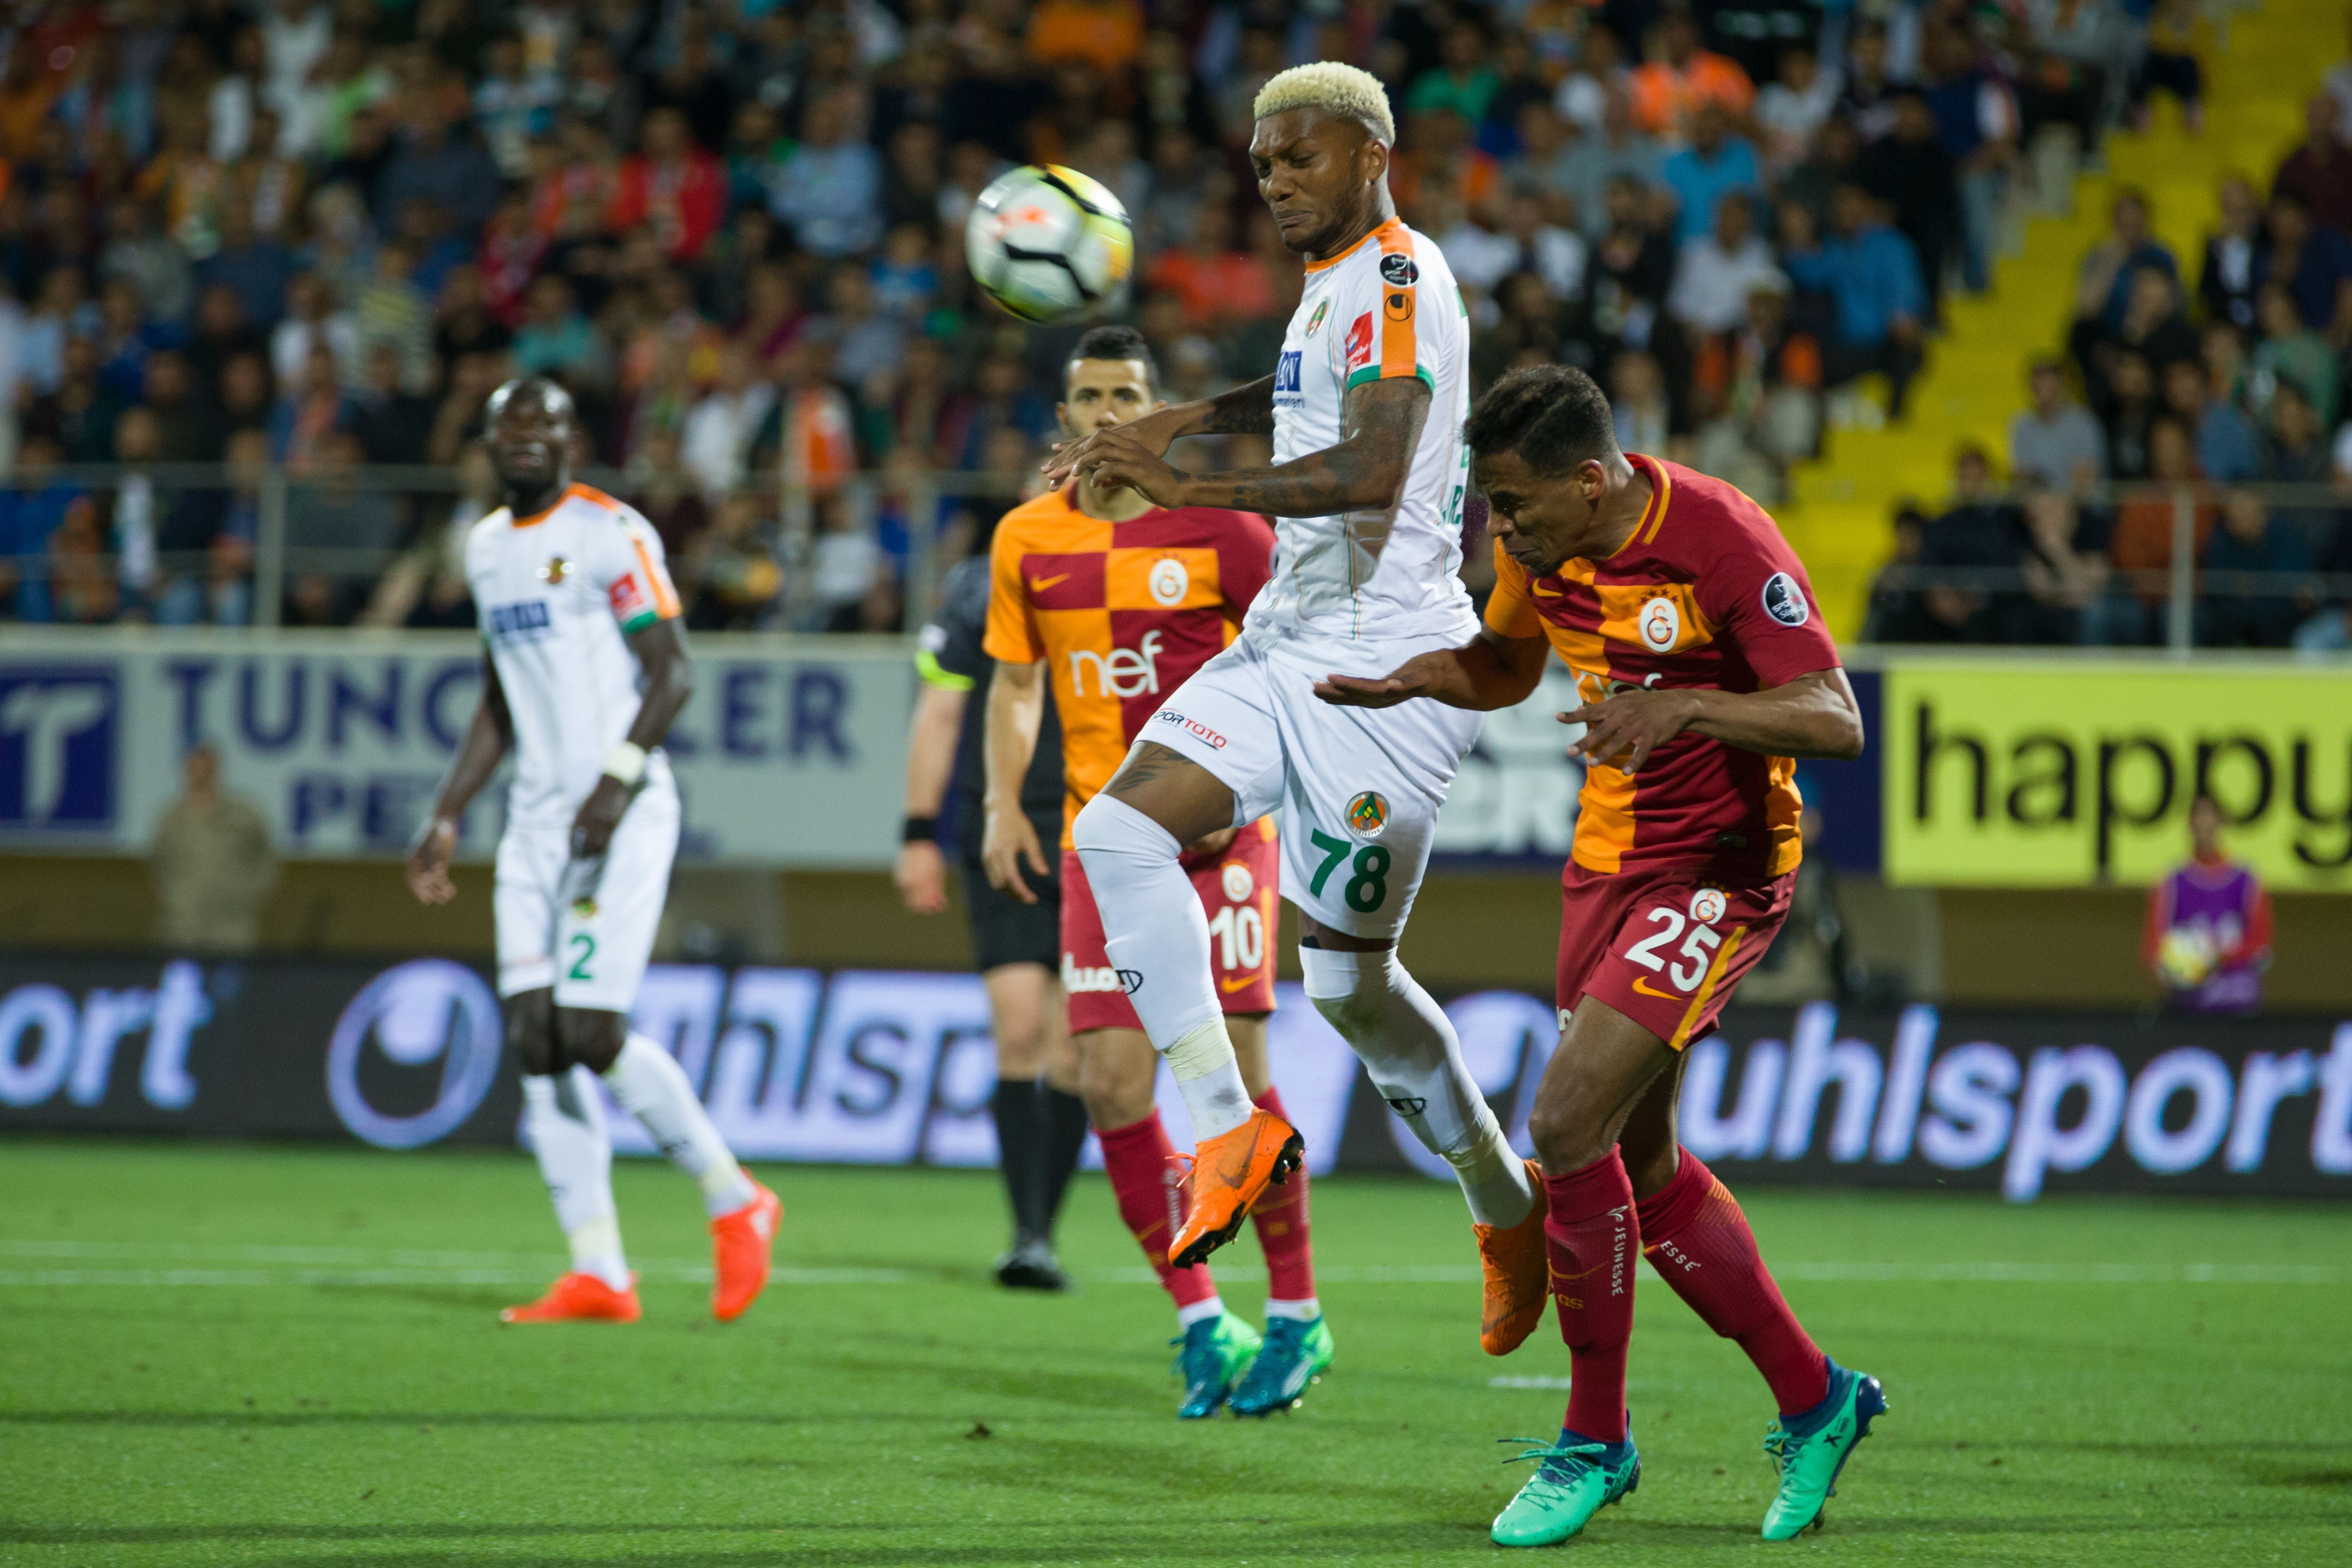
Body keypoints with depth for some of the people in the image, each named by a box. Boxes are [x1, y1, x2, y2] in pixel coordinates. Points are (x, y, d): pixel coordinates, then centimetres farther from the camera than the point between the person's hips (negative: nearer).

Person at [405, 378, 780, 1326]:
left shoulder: (610, 536, -8)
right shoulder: (488, 548, 16)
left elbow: (672, 673, -11)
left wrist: (620, 778, -22)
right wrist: (447, 816, 18)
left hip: (622, 814, -8)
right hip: (536, 820, 8)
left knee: (589, 1034, -14)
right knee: (534, 1039, -2)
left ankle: (733, 1202, 6)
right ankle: (598, 1276, 0)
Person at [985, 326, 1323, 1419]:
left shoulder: (1221, 533, -5)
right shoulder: (1028, 541, 7)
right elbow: (1015, 684, 17)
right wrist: (1004, 806, 3)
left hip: (1215, 838, -4)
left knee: (1232, 1077, -7)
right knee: (1112, 1085, -6)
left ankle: (1296, 1316, 8)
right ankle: (1200, 1321, 6)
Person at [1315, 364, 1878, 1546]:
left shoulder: (1721, 542, -22)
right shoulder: (1541, 541, -1)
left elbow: (1835, 721, -26)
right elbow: (1502, 665, 19)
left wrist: (1684, 706, -41)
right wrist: (1404, 680, -2)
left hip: (1717, 871, -8)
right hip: (1607, 861, 8)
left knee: (1568, 1126, -17)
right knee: (1639, 1162, 12)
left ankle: (1595, 1440, -1)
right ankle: (1812, 1401, 28)